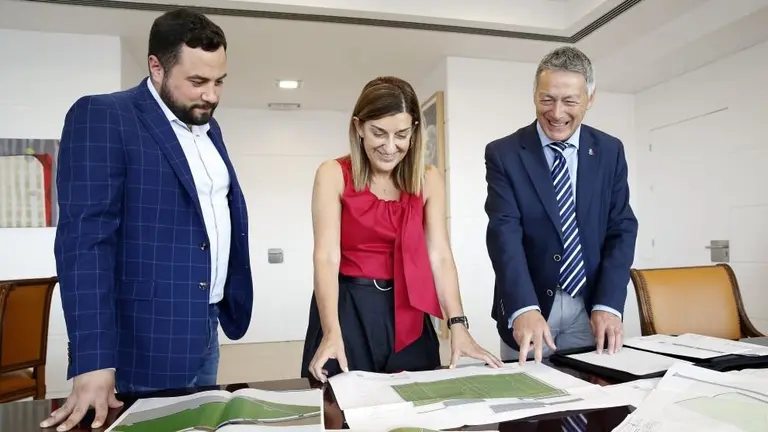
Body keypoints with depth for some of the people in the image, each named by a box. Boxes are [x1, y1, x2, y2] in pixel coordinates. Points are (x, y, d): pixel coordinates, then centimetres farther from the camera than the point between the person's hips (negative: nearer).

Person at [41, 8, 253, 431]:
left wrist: (230, 303, 12)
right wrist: (94, 361, -22)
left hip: (204, 334, 7)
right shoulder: (101, 117, -11)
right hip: (144, 347, -7)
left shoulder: (208, 127, 11)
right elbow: (85, 239, -18)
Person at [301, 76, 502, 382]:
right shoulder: (333, 174, -7)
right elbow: (326, 256, -15)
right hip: (347, 310, -2)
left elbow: (440, 255, -5)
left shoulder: (428, 180, 2)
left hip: (406, 313, 3)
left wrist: (458, 325, -17)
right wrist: (332, 333, -27)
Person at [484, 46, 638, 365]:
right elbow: (504, 232, -17)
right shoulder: (503, 154, -7)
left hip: (591, 309, 2)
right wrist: (524, 308, -29)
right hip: (528, 309, -2)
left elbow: (622, 229, 0)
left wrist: (608, 304, -12)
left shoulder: (610, 151, 2)